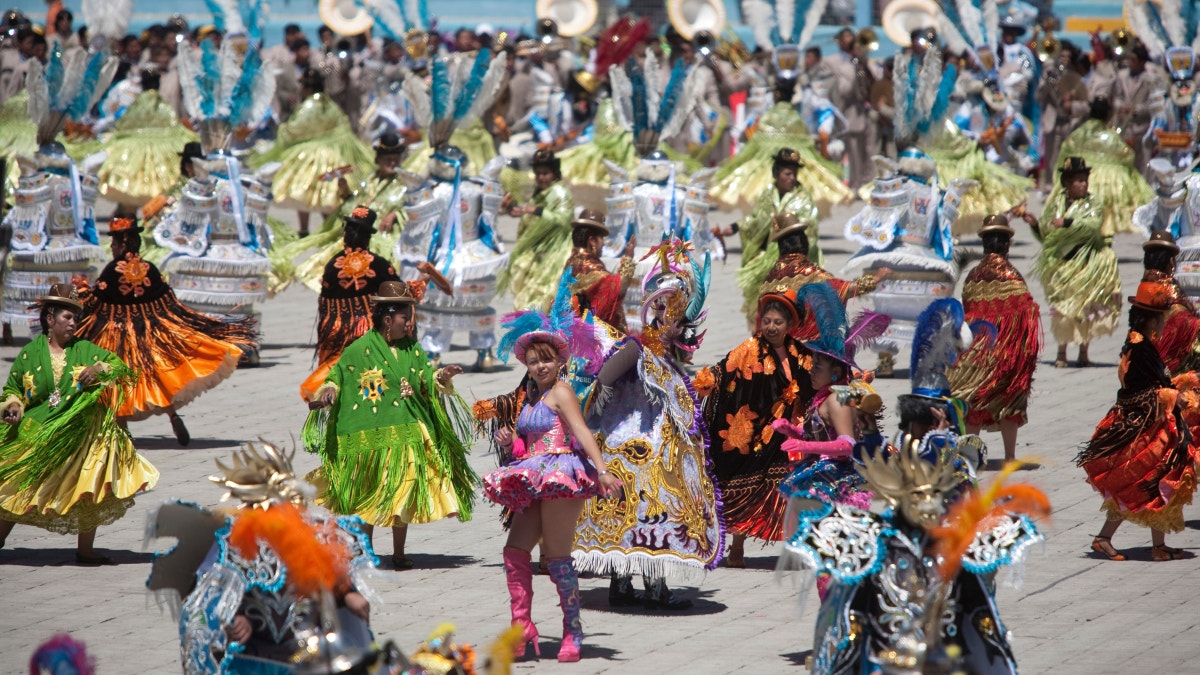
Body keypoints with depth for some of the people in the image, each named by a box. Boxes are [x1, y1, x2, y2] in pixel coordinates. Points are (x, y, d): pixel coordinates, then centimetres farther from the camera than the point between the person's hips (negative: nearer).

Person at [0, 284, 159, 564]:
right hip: (37, 436, -1)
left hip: (79, 434, 1)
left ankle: (85, 550, 12)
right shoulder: (29, 354, 3)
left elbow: (120, 367, 2)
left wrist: (99, 369, -17)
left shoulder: (85, 350, 4)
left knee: (89, 493, 0)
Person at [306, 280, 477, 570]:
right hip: (369, 436, -4)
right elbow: (336, 377, -2)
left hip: (406, 435, 4)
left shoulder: (412, 349, 10)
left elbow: (426, 380, 7)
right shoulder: (360, 349, -5)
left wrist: (442, 377, -13)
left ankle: (399, 553, 14)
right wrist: (327, 394, -21)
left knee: (404, 493, 4)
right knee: (367, 495, 2)